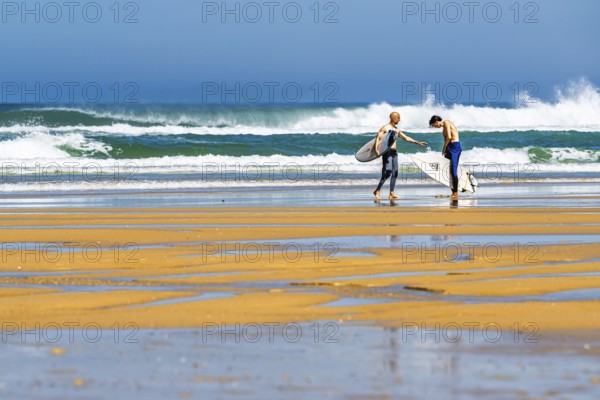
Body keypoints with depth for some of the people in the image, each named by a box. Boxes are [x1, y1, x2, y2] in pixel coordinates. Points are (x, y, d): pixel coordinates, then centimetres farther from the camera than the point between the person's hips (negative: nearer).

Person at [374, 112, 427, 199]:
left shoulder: (397, 130, 18)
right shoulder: (385, 128, -3)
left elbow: (406, 138, 28)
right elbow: (378, 139, -11)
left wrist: (417, 143, 27)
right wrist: (376, 149, -26)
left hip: (394, 152, 8)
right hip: (387, 152, -8)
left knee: (395, 173, 1)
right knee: (387, 172, -17)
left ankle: (392, 193, 3)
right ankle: (377, 190, -10)